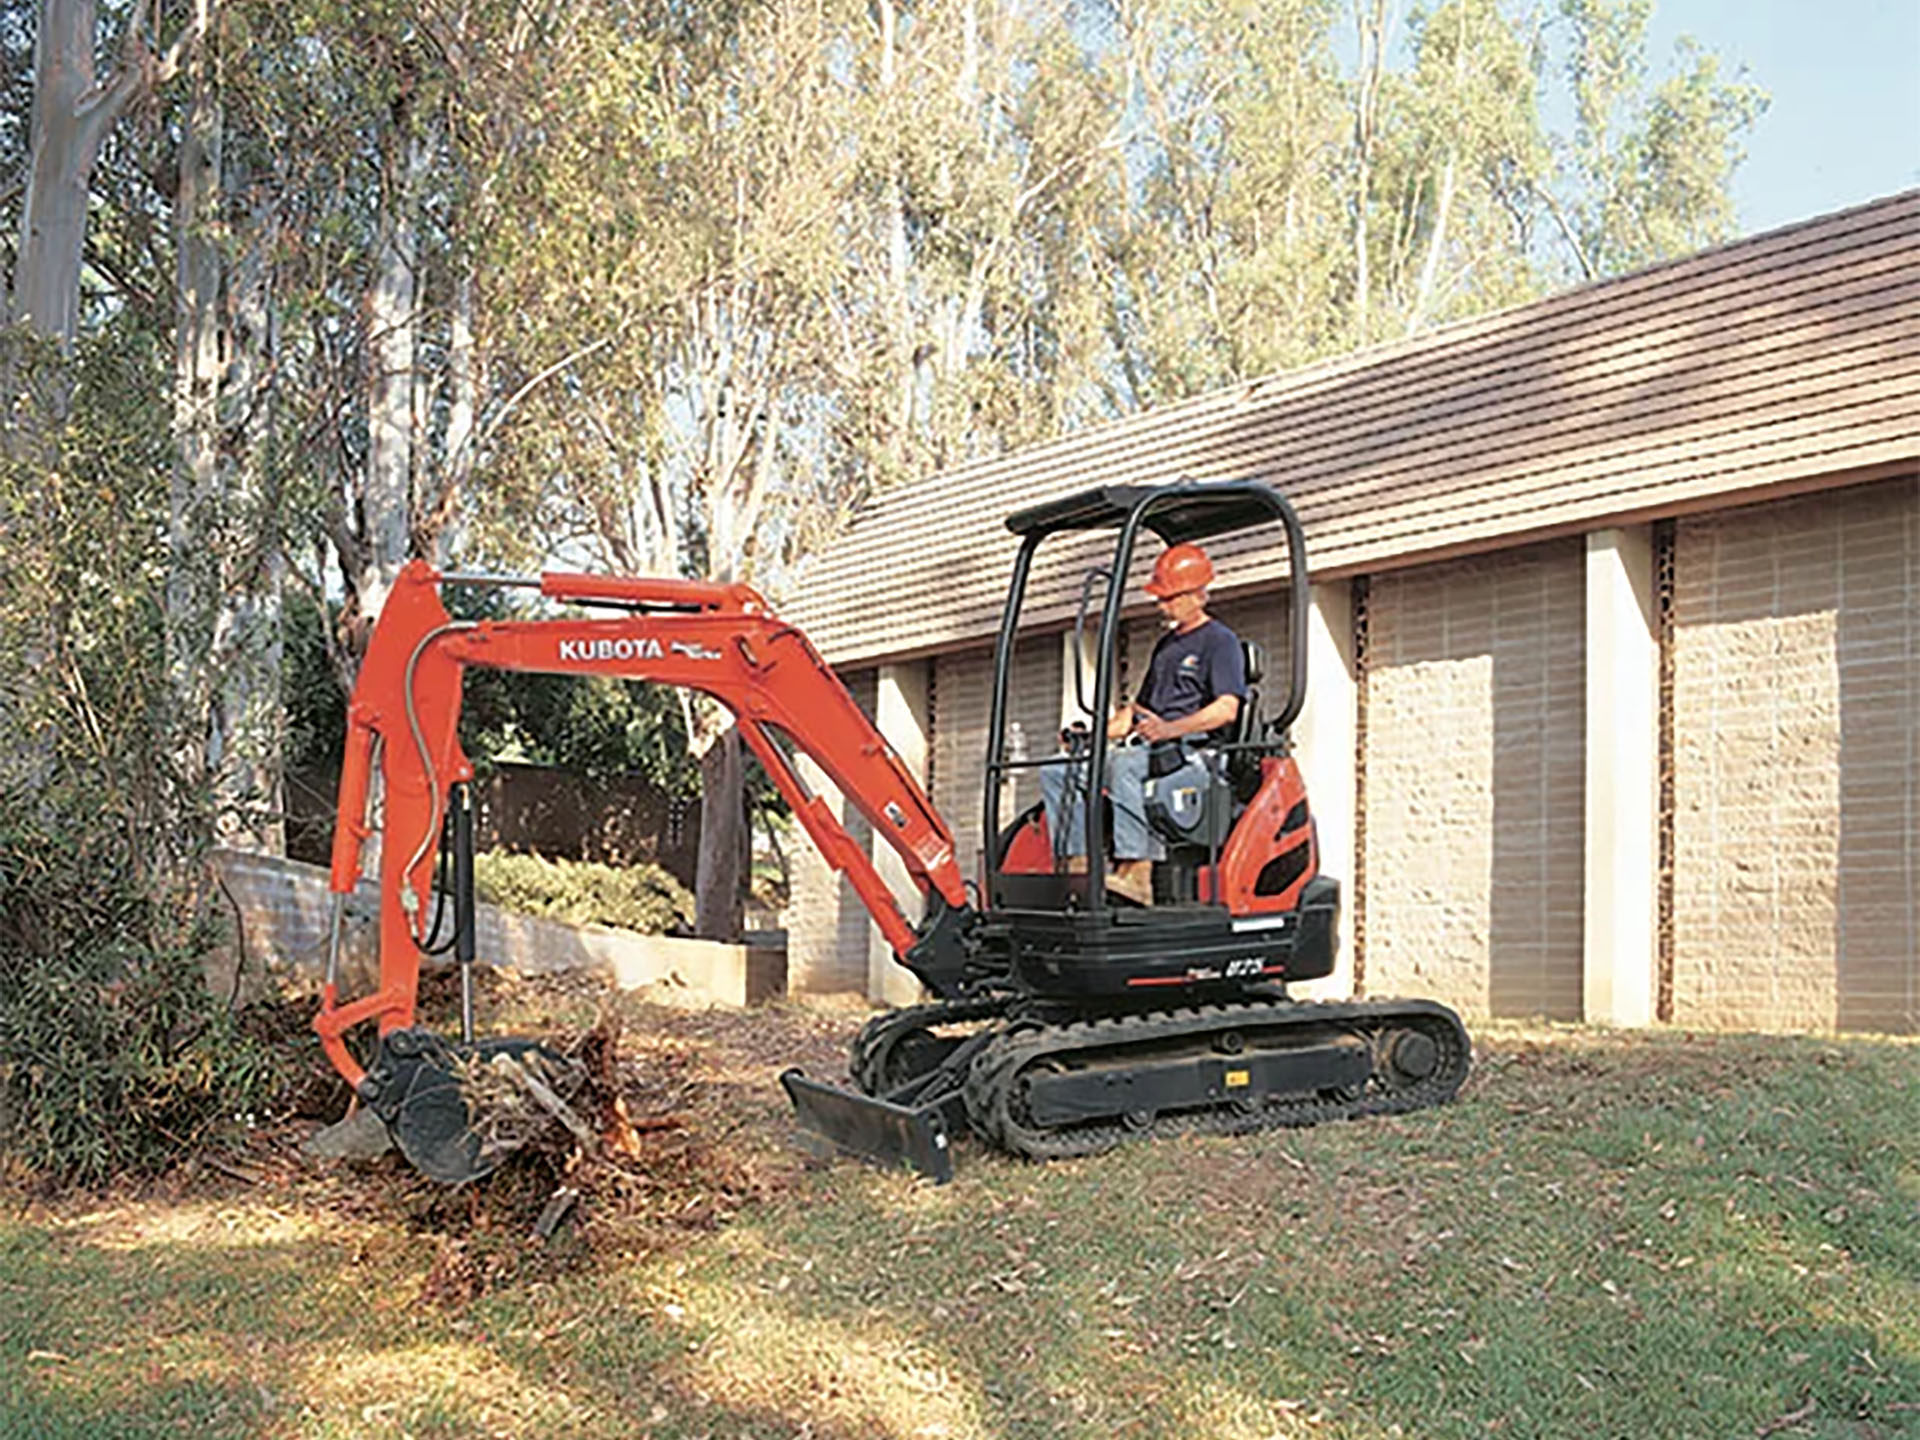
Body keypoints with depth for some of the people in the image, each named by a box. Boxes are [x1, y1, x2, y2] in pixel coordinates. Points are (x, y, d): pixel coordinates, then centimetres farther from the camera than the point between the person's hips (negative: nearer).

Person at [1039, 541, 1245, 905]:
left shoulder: (1220, 641, 2)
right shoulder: (1166, 645, 29)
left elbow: (1227, 709, -13)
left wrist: (1171, 729, -28)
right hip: (1145, 750, 8)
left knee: (1125, 764, -40)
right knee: (1057, 770, -11)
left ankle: (1136, 871, -45)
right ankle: (1079, 865, -20)